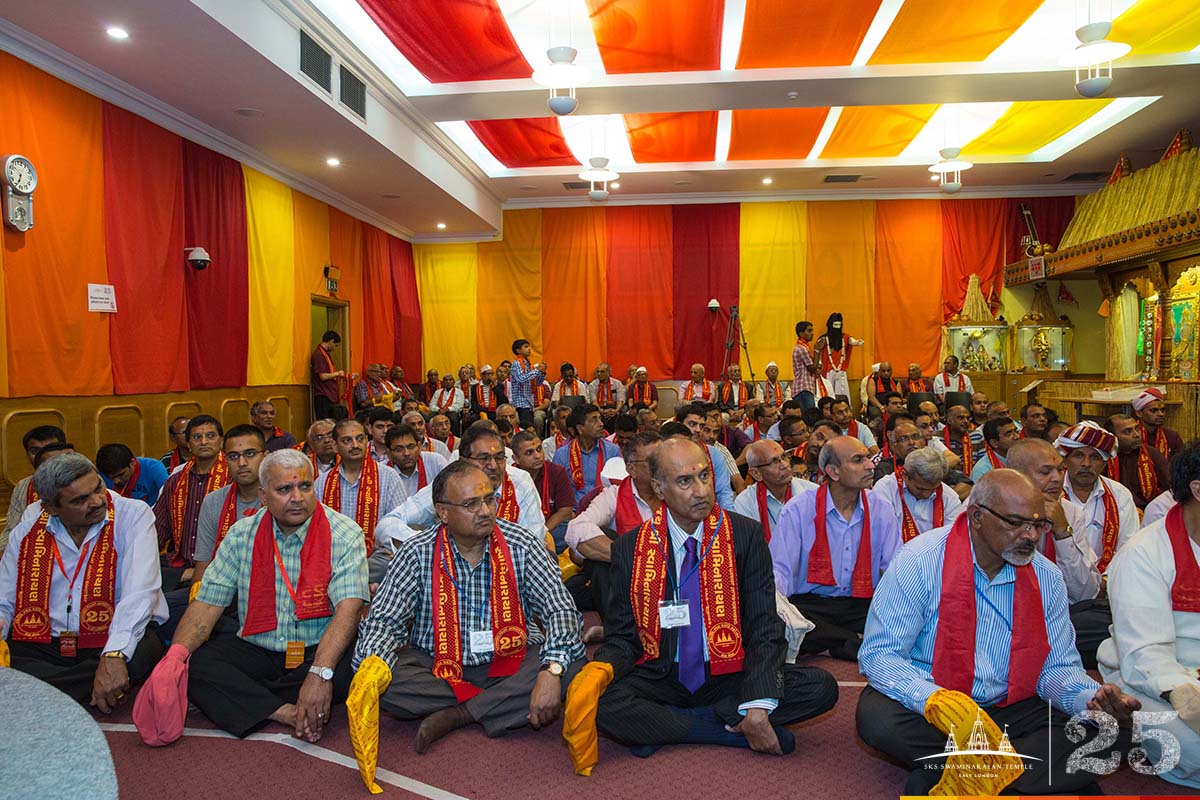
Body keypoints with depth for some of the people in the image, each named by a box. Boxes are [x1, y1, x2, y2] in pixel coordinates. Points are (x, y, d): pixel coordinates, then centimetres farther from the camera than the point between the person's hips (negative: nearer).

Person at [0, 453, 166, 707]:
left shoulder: (133, 515, -8)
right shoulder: (28, 530, 5)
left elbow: (139, 593, -20)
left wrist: (114, 655, -33)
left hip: (112, 640, -2)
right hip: (42, 646, 2)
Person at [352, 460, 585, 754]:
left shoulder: (522, 545, -8)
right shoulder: (418, 553, -7)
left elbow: (560, 610, -12)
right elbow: (384, 619, -7)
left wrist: (551, 670, -30)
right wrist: (372, 664, -30)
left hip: (512, 662, 0)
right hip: (436, 665, 0)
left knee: (572, 668, -27)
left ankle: (458, 714, -18)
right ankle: (499, 704, -14)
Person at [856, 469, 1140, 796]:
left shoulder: (1046, 577, 2)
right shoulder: (922, 561, -15)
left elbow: (1056, 667, 8)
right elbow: (878, 655, -17)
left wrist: (1092, 697, -16)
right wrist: (935, 699, -36)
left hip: (1009, 708, 5)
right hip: (925, 706, -4)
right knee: (878, 717, -35)